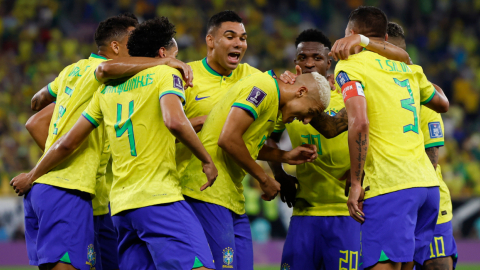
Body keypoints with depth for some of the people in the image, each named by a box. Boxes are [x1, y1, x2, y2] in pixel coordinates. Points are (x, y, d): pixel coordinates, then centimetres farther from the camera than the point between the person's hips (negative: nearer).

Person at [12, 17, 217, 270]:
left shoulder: (108, 88, 20)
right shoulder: (165, 73, 2)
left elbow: (68, 142, 20)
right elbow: (174, 121, -18)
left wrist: (32, 176, 33)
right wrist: (207, 161, -8)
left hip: (120, 206, 7)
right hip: (160, 198, -7)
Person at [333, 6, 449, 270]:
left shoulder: (349, 66, 0)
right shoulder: (407, 68, 20)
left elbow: (360, 124, -15)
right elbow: (442, 104, 38)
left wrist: (355, 183, -12)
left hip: (390, 186, -7)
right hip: (427, 181, 7)